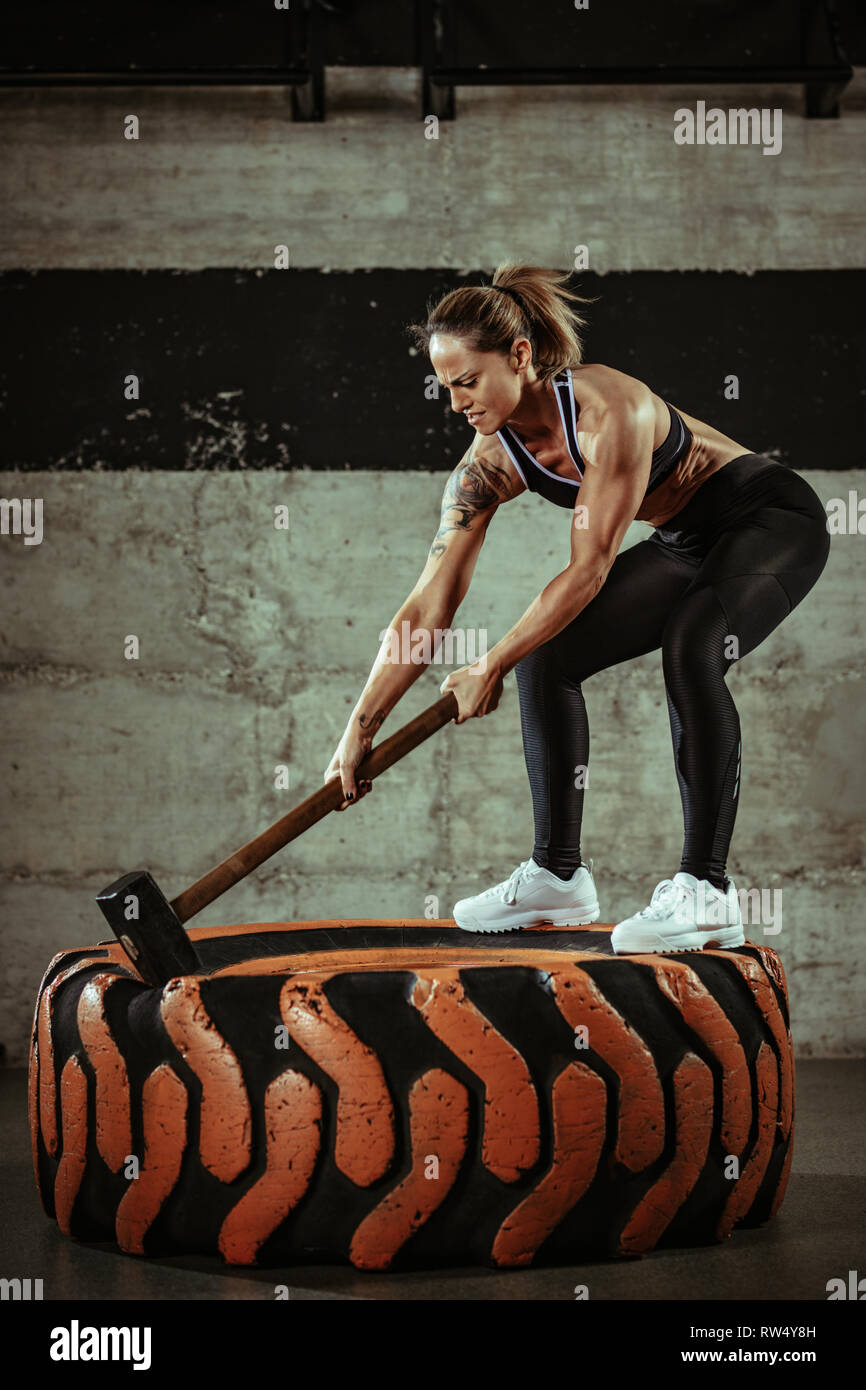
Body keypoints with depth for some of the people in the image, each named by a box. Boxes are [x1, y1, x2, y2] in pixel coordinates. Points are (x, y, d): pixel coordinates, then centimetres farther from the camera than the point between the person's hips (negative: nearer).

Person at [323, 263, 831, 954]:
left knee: (691, 646, -34)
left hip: (774, 518, -7)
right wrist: (359, 730, -15)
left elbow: (589, 570, -29)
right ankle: (558, 875, 4)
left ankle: (707, 890, -31)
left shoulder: (609, 407, -32)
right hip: (685, 546, 8)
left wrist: (491, 667, -24)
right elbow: (427, 609, -11)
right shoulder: (490, 463, -11)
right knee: (546, 656, -6)